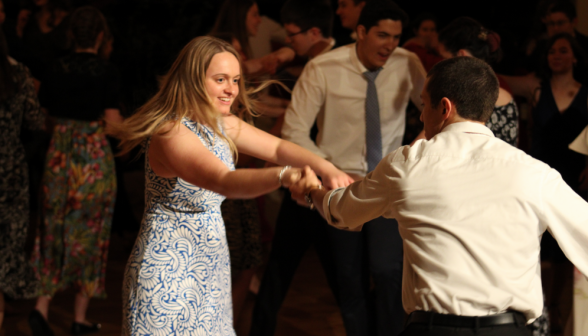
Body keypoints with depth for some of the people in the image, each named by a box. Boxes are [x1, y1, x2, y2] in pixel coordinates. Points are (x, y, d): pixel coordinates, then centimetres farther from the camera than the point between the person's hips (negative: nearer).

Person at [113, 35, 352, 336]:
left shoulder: (222, 124, 5)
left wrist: (325, 168, -18)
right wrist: (283, 175, -56)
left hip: (209, 264, 8)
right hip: (169, 274, -8)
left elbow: (276, 148, 1)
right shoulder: (172, 133, -25)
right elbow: (224, 182, -39)